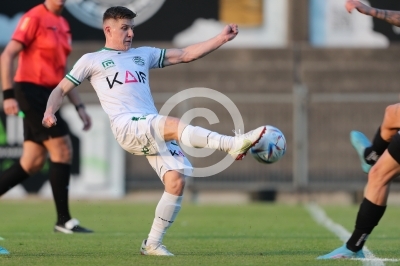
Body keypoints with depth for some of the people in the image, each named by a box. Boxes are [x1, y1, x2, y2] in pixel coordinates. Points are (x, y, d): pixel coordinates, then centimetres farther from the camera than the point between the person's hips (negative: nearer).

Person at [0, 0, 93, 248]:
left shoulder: (63, 25, 16)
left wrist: (79, 106, 19)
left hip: (47, 96, 9)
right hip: (31, 91, -8)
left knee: (32, 163, 5)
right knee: (63, 151, -10)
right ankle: (64, 219, -4)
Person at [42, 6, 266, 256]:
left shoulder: (143, 55, 27)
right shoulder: (91, 61, 15)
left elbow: (186, 54, 23)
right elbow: (62, 89, 16)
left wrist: (221, 38, 13)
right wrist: (50, 112, -6)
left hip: (155, 130, 5)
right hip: (127, 127, -5)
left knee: (177, 180, -15)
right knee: (175, 124, -33)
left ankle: (153, 243, -5)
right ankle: (233, 145, -47)